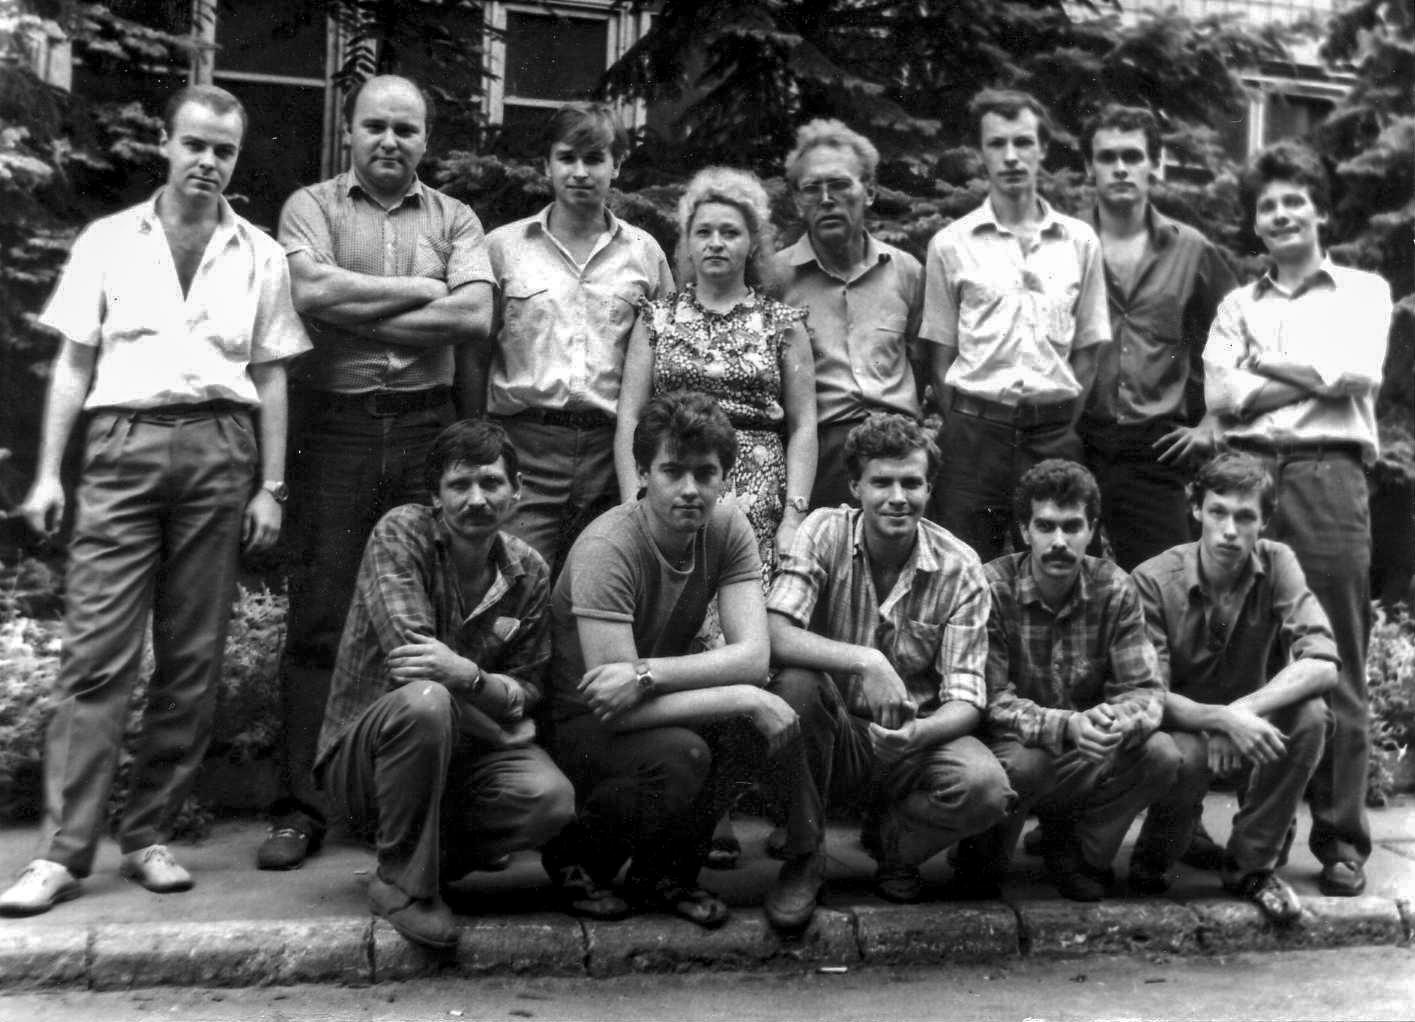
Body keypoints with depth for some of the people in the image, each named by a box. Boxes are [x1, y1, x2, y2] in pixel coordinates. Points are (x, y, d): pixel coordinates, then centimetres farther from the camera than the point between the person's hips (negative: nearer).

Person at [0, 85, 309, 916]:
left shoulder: (261, 256, 12)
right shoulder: (108, 241, 11)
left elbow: (271, 378, 11)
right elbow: (74, 363, 10)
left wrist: (271, 486, 4)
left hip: (219, 450, 1)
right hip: (123, 445, -1)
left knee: (194, 658, 2)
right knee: (97, 653, -5)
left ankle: (149, 835, 13)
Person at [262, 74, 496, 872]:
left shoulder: (455, 220, 13)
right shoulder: (313, 206, 9)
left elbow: (475, 320, -4)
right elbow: (313, 291, -11)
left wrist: (358, 316, -7)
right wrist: (423, 290, -5)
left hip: (427, 431, 2)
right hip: (335, 428, -1)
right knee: (317, 624, 0)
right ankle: (301, 808, 7)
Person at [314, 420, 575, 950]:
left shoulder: (529, 572, 2)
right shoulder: (402, 533, -11)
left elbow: (526, 694, -3)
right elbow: (410, 656, -22)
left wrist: (468, 676, -25)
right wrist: (502, 708, -19)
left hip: (461, 753, 4)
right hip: (361, 760, -4)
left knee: (551, 799, -26)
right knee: (425, 702, -38)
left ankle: (431, 857, 4)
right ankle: (403, 882, -16)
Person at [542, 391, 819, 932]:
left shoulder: (727, 527, -8)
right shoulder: (606, 549, -26)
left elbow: (752, 656, -18)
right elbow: (616, 707, -30)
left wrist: (646, 674, -34)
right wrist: (747, 699, -32)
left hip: (660, 714, 5)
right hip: (577, 730, -5)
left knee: (768, 721, -22)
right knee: (679, 755, -33)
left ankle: (663, 872, 1)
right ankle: (575, 857, -2)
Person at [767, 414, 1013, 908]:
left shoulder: (958, 567, -7)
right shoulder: (825, 532, -9)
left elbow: (965, 698, -10)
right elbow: (773, 634, -23)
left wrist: (918, 732, -32)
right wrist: (865, 661, -37)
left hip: (910, 741, 1)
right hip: (832, 738, -1)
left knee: (986, 787, -29)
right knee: (795, 681, -32)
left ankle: (890, 838, 7)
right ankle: (802, 854, -10)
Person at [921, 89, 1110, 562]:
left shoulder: (1080, 240, 9)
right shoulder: (951, 244, 3)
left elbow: (1087, 351, 10)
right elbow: (941, 355, 4)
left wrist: (1065, 427, 2)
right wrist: (963, 429, -3)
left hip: (1055, 434, 2)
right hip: (976, 429, -2)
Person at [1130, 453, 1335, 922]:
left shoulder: (1278, 566, -11)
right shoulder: (1155, 580, -17)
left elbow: (1322, 664, -22)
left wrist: (1243, 711, -35)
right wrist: (1222, 719, -39)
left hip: (1253, 730, 3)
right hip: (1180, 728, -2)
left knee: (1309, 714, -27)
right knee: (1188, 753, -36)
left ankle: (1252, 864, -7)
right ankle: (1152, 864, -2)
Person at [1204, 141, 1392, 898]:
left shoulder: (1364, 291, 14)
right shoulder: (1237, 305, 20)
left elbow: (1356, 374, -5)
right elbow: (1221, 394, 3)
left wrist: (1263, 363, 3)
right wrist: (1317, 378, -2)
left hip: (1328, 474, -2)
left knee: (1336, 670, -1)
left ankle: (1341, 839, 5)